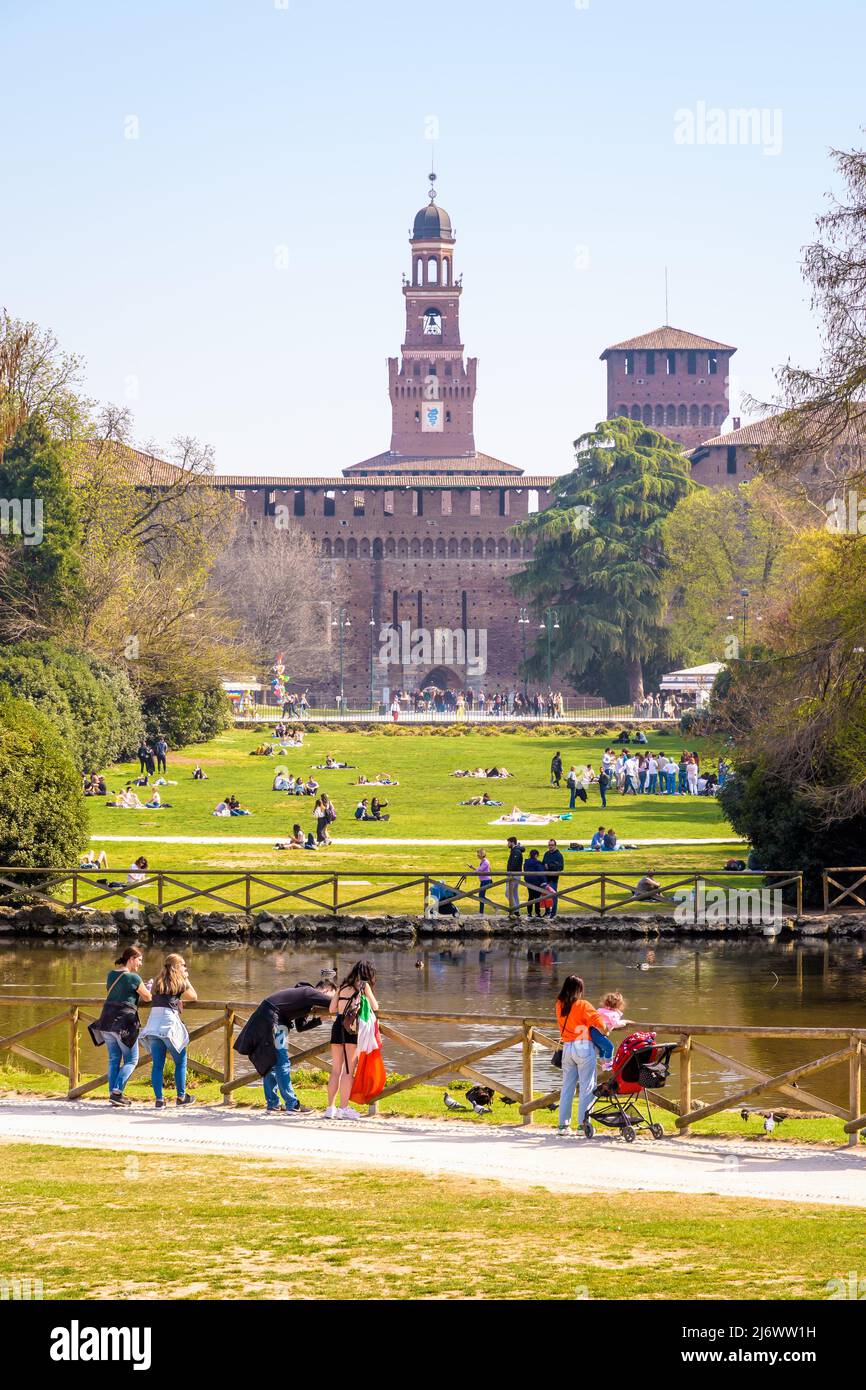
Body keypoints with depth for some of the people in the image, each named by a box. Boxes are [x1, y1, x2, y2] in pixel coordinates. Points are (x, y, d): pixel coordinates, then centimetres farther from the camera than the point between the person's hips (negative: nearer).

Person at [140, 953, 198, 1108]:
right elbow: (194, 996, 15)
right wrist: (186, 979, 23)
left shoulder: (157, 982, 17)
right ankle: (181, 1097, 15)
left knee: (157, 1064, 4)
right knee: (180, 1061, 11)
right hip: (170, 1023, -5)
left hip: (153, 1024, 5)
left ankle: (159, 1099, 2)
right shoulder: (180, 983, 3)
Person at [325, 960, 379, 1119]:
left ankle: (330, 1108, 11)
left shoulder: (343, 986, 17)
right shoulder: (363, 985, 4)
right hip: (351, 1027, -5)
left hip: (337, 1025, 5)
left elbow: (331, 1009, 11)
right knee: (349, 1070, -2)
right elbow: (375, 1008, 2)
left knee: (336, 1069, 10)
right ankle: (343, 1109, -4)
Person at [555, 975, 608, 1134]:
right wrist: (605, 1031, 2)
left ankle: (563, 1124, 12)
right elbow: (598, 1021, -17)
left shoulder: (559, 1005, 6)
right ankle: (583, 1123, -3)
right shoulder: (583, 1006, -9)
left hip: (567, 1047, 5)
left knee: (567, 1086, 12)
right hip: (584, 1047, -5)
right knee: (587, 1087, 0)